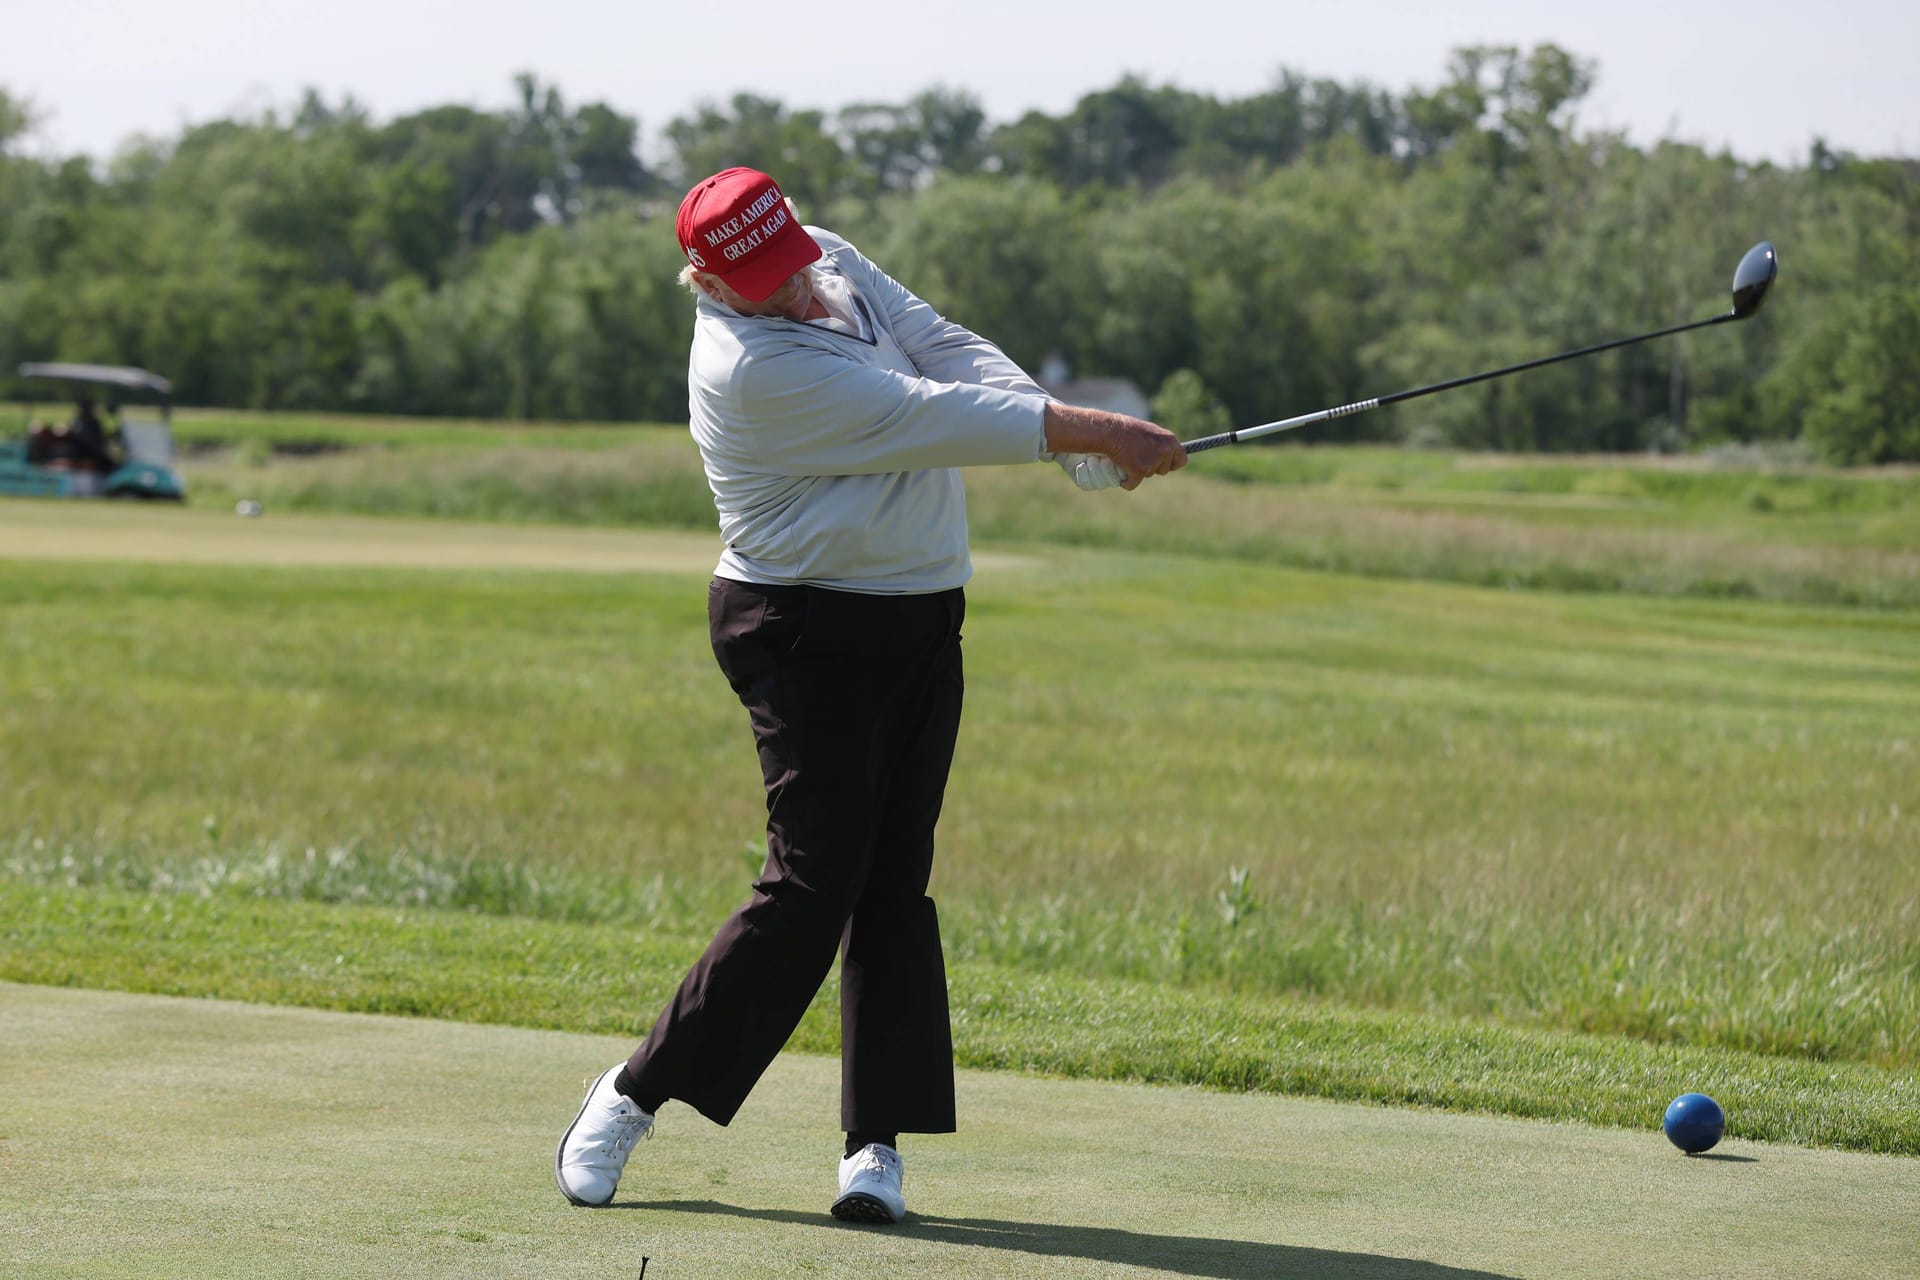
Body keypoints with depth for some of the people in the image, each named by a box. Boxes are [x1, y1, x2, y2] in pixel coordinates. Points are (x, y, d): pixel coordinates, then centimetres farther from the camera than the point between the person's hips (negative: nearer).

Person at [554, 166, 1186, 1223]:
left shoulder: (836, 266, 6)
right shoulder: (754, 367, -22)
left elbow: (947, 349, 1)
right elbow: (929, 418, -24)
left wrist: (1066, 433, -16)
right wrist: (1089, 431, -23)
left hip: (920, 621, 8)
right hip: (807, 632, -8)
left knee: (895, 882, 3)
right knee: (812, 885, -11)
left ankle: (878, 1143, 2)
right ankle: (638, 1092, 2)